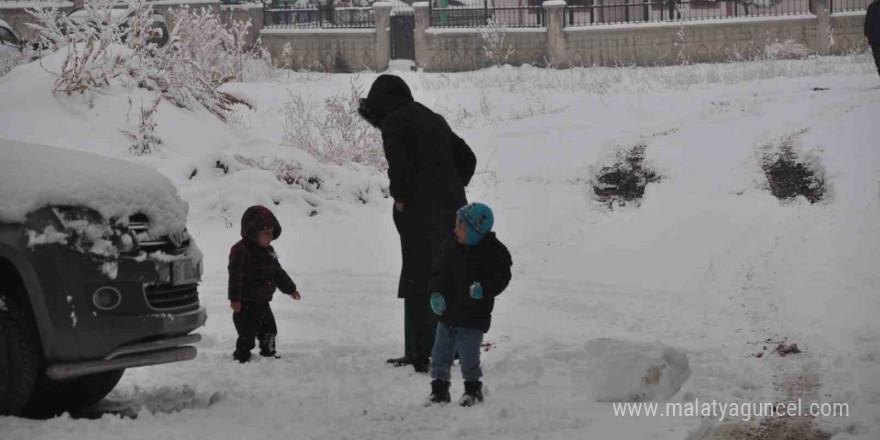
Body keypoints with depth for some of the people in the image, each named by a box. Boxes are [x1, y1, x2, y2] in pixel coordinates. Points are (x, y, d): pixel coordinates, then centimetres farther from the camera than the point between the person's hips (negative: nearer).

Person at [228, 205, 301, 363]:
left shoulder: (268, 251, 11)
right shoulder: (241, 251, -18)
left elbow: (278, 272, 24)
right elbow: (236, 276, -23)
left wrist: (290, 289, 29)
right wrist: (235, 298, -28)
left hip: (262, 302, 8)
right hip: (246, 304, -8)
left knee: (269, 329, 17)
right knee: (247, 333, -5)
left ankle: (268, 354, 32)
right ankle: (242, 358, 6)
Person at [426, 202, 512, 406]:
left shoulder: (493, 251, -13)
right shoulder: (452, 245, 2)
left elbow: (501, 278, -11)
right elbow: (440, 271, 8)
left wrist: (483, 289, -27)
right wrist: (436, 293, -6)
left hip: (473, 318, -5)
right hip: (448, 312, 5)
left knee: (468, 356, -2)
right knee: (440, 353, 8)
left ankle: (473, 388, 18)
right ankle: (439, 388, 21)